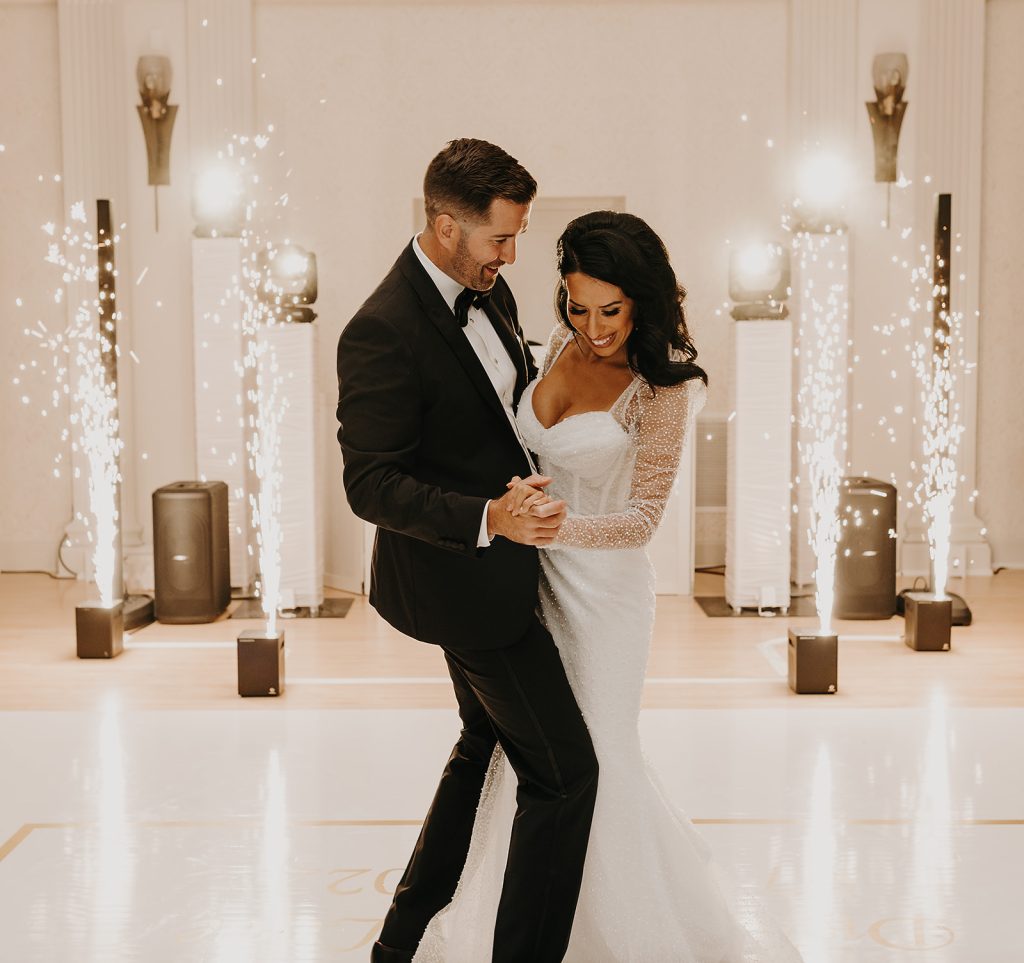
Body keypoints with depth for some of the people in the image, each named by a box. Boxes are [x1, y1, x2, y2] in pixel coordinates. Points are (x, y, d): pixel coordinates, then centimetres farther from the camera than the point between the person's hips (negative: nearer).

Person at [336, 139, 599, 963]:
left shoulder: (490, 292, 3)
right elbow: (371, 485, -24)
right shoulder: (383, 332, -24)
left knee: (486, 742, 24)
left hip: (492, 560, 10)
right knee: (564, 772, -3)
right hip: (462, 581, -10)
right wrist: (488, 518, -33)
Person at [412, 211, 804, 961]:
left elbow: (643, 519, -22)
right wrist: (524, 487, -3)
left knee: (592, 759, 6)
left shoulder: (662, 389, -18)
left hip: (601, 583, -6)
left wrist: (556, 523, -36)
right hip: (536, 571, 6)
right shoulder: (564, 347, 0)